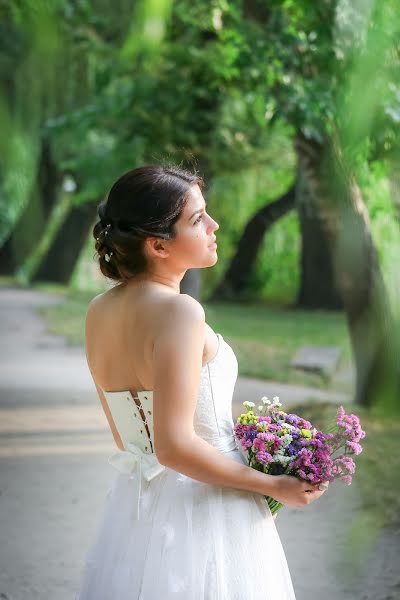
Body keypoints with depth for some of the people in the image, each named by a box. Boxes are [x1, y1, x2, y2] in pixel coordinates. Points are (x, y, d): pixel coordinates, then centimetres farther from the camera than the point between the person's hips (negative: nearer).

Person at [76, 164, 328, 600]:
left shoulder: (98, 313, 4)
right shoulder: (178, 312, -20)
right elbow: (174, 446, -25)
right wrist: (274, 486, -14)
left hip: (133, 508, 8)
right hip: (204, 511, -8)